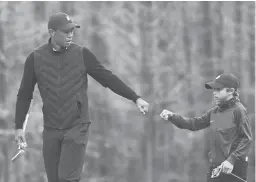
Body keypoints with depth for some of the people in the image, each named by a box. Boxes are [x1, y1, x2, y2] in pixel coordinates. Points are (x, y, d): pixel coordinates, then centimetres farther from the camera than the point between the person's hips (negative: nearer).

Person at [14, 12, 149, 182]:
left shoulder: (81, 54, -2)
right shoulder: (35, 58, 0)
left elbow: (107, 78, 1)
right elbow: (24, 94, 7)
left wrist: (136, 98, -4)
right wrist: (19, 127, 6)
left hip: (77, 128, -2)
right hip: (51, 130, 2)